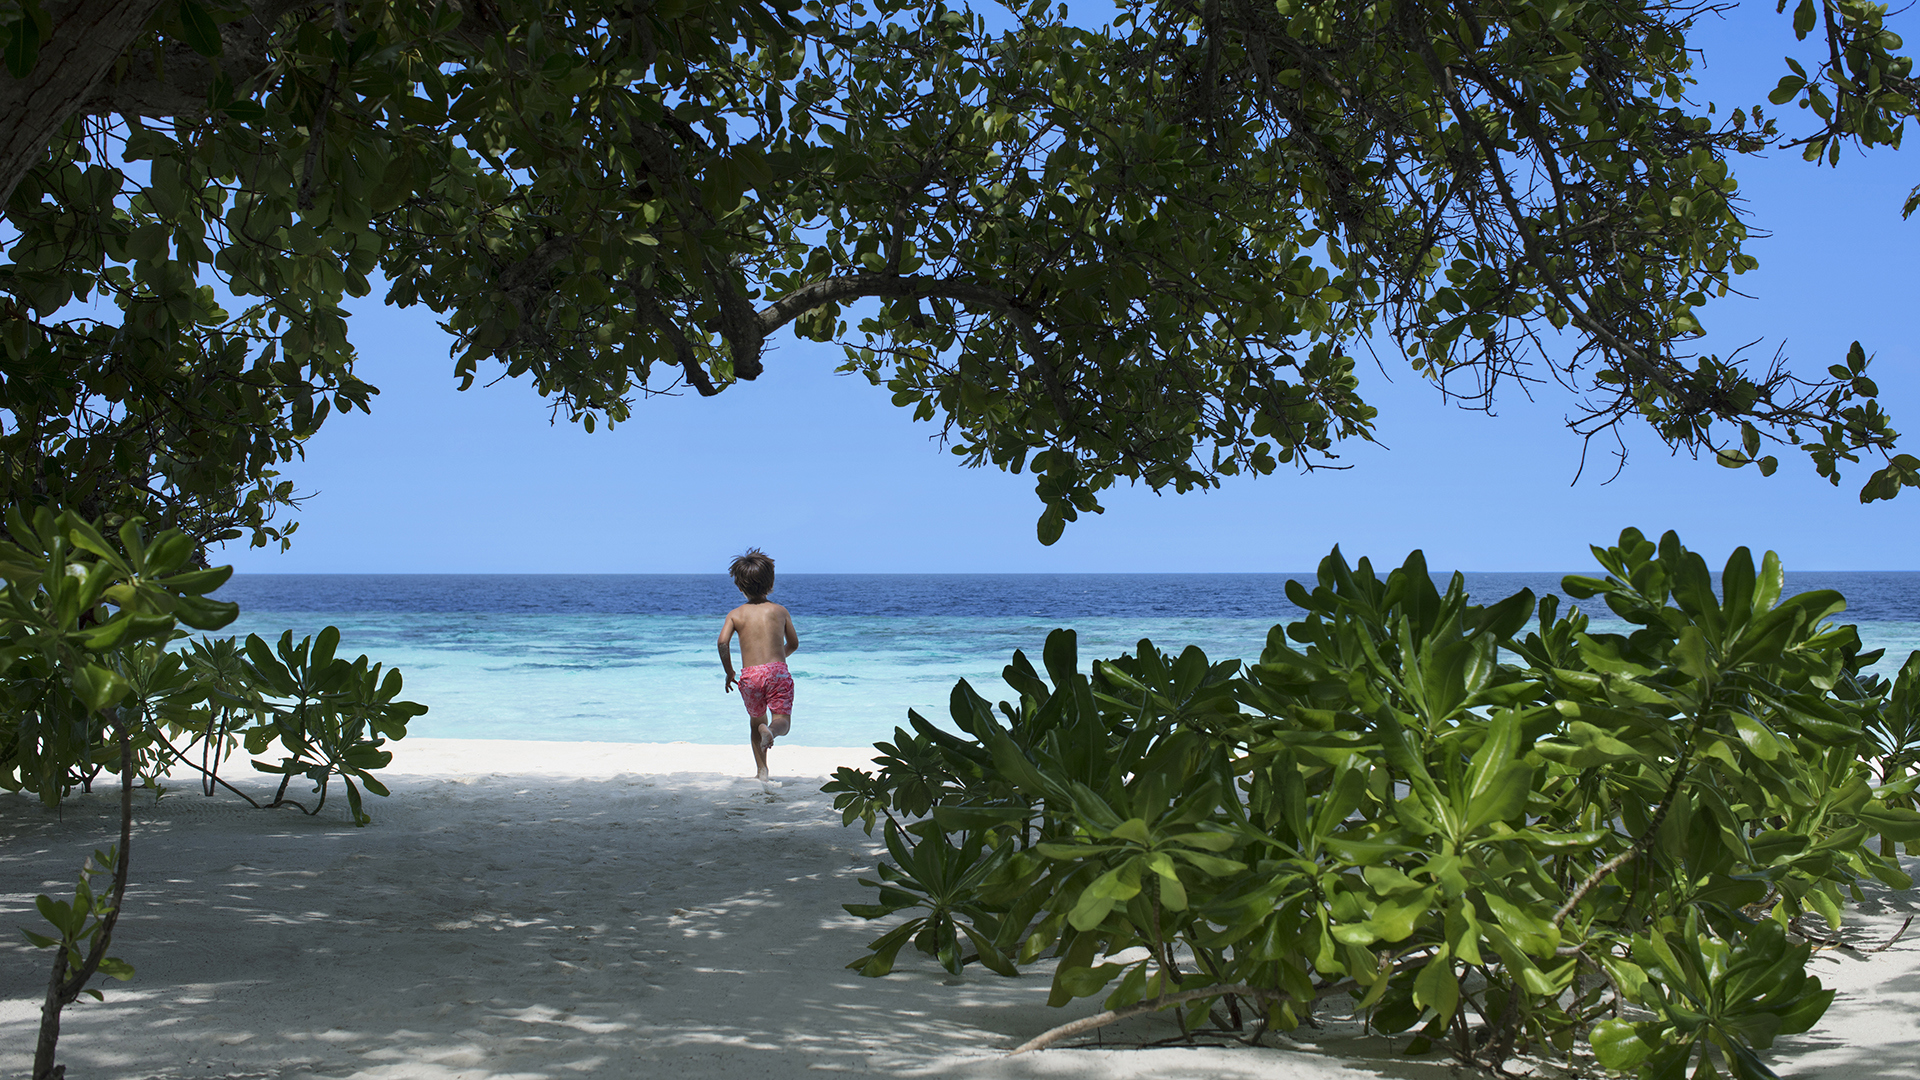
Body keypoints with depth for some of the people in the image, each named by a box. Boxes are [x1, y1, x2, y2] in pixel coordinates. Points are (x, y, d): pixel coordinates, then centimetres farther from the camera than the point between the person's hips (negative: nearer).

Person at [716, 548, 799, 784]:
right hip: (778, 671, -1)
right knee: (782, 721, -3)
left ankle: (762, 770, 13)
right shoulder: (780, 611, 12)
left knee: (756, 720, 21)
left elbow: (723, 642, -8)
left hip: (750, 675, 1)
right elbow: (793, 644, 20)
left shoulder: (735, 614, 8)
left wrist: (729, 672, 4)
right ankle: (770, 730, -40)